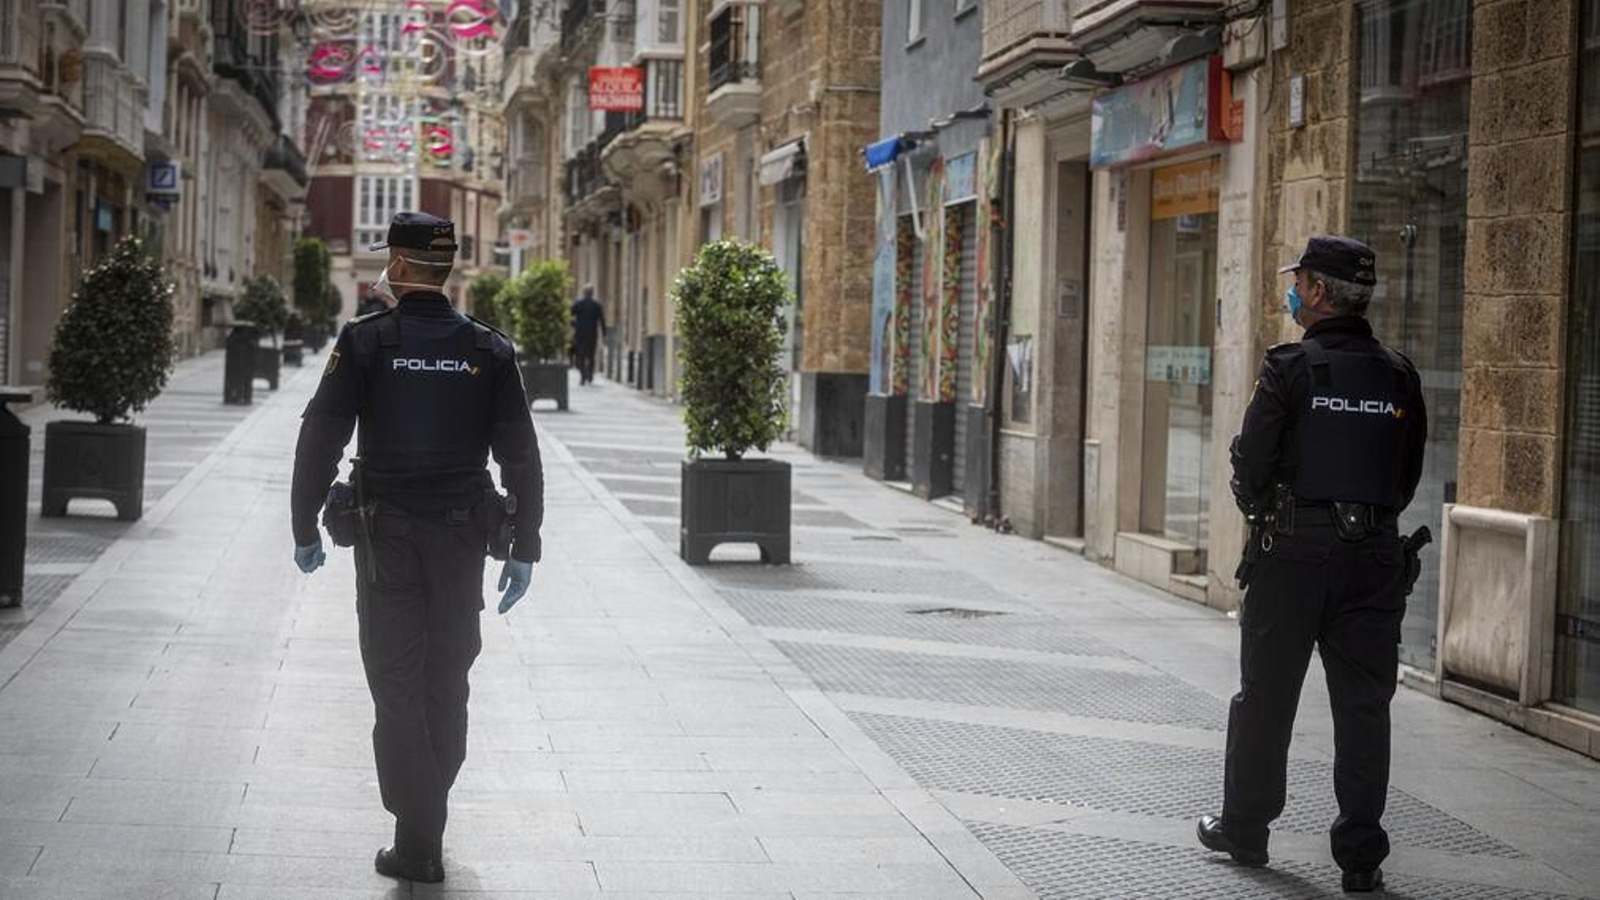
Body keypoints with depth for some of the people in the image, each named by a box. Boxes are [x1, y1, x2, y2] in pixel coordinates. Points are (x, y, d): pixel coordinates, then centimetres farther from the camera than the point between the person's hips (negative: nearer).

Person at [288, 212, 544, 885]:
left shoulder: (365, 342, -7)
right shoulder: (488, 349, 1)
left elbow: (319, 440, -7)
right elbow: (520, 457, 0)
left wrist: (306, 528, 3)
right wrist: (523, 549, 6)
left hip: (386, 537, -2)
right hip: (461, 537, 3)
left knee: (397, 687, 2)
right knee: (447, 684, 15)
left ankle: (419, 844, -1)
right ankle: (426, 815, 26)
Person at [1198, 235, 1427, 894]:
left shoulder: (1290, 370, -9)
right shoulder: (1399, 378, 4)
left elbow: (1251, 466, -9)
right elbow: (1408, 477, 8)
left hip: (1292, 554, -3)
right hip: (1375, 556, 3)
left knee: (1265, 698, 10)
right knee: (1363, 705, 5)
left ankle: (1244, 828, 21)